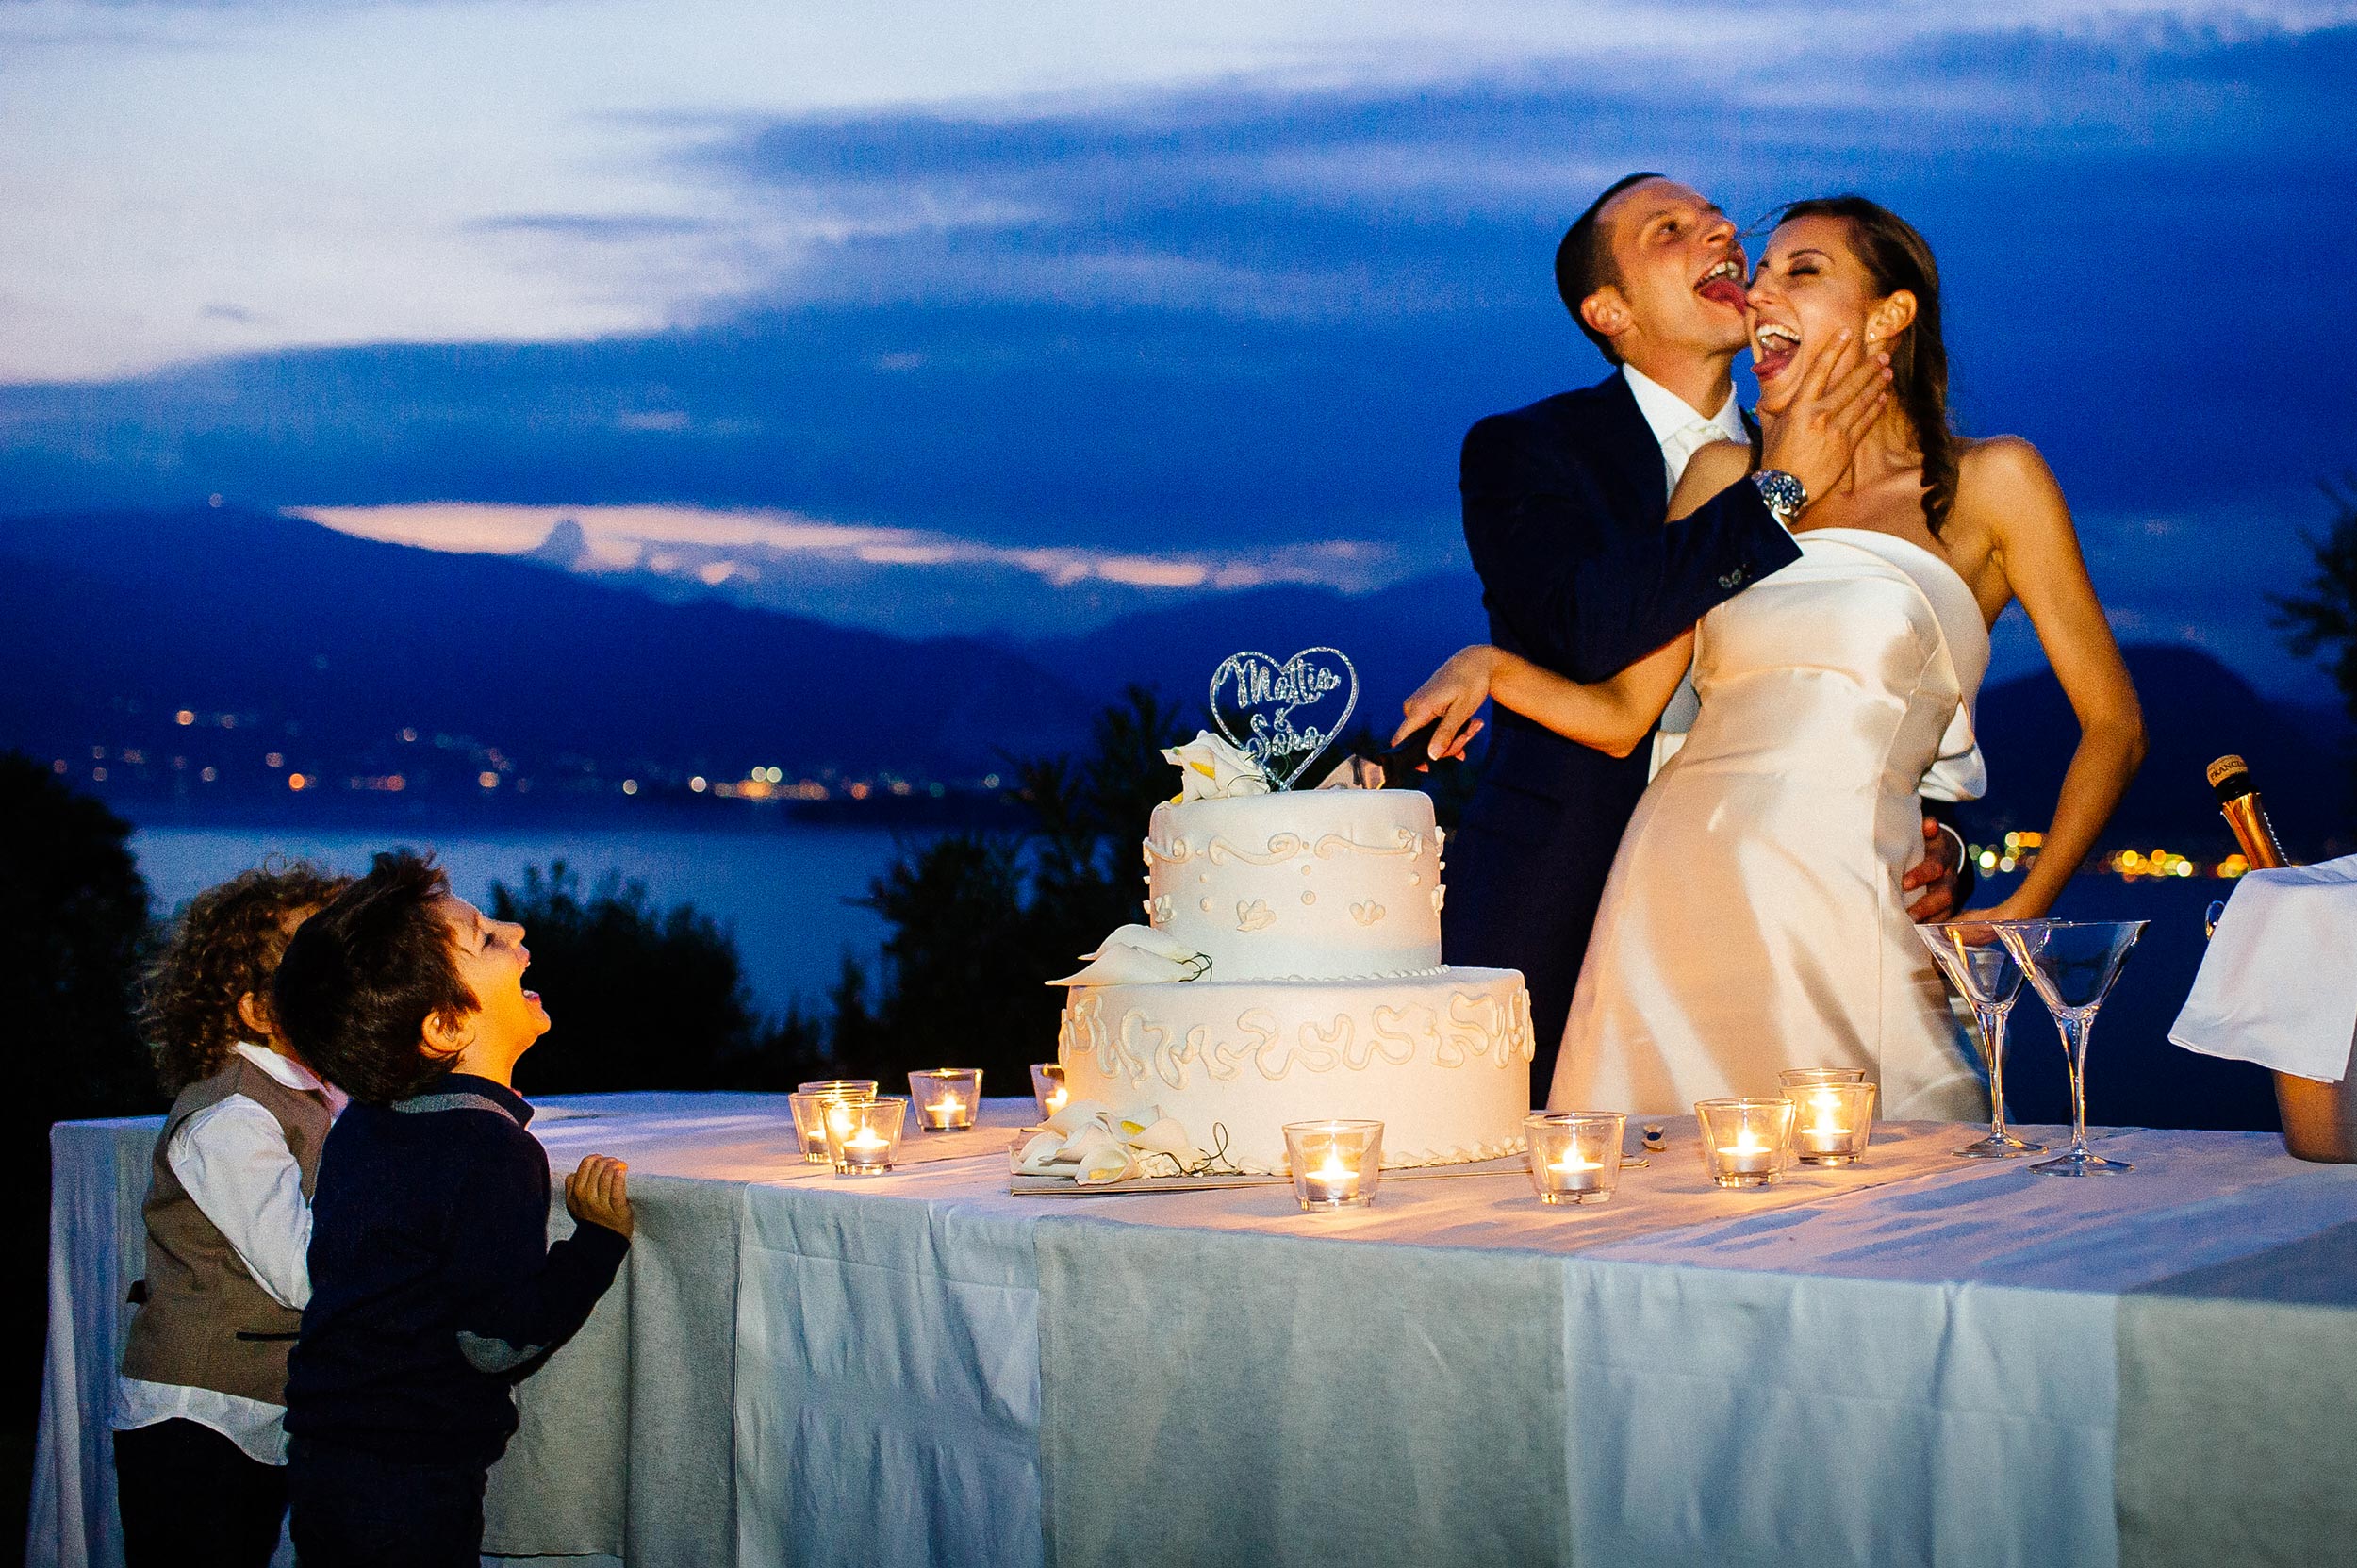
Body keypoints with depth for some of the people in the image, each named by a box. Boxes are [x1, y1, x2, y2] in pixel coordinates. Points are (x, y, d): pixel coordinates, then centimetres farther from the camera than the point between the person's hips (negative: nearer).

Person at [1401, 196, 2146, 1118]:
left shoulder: (1990, 482, 6)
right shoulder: (1725, 478, 15)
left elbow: (2113, 725, 8)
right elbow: (1623, 714, 13)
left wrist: (2019, 916, 1)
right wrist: (1487, 667, -4)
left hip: (1839, 915, -3)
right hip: (1674, 895, 3)